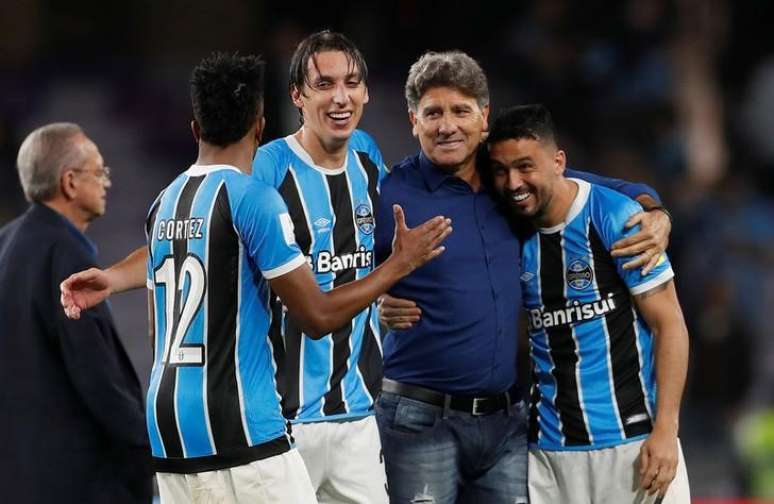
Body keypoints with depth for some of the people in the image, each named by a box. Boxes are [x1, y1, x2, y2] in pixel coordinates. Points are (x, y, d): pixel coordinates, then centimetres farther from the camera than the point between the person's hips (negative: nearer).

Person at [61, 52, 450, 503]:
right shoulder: (254, 199, -10)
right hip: (238, 432, -7)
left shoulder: (164, 203, 13)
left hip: (167, 427, 7)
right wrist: (400, 264, 2)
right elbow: (317, 317, -9)